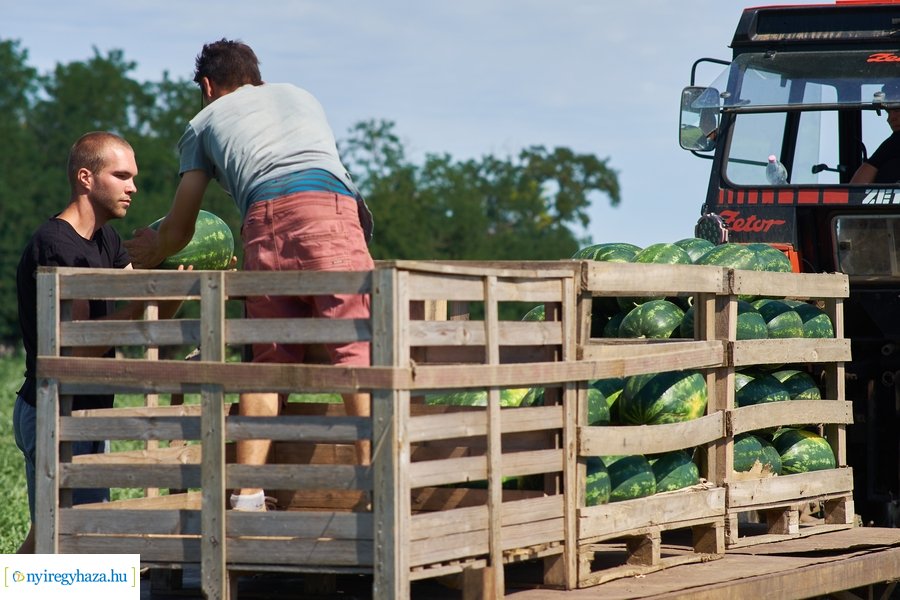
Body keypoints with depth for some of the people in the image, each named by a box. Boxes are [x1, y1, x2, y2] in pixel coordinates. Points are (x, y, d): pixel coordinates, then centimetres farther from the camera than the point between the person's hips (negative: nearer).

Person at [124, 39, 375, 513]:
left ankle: (247, 494, 3)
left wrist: (153, 252, 56)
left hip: (266, 221, 0)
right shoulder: (301, 96, 37)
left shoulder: (205, 122, 30)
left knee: (269, 361, 9)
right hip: (332, 208, 0)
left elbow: (179, 229, 34)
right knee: (356, 348, -7)